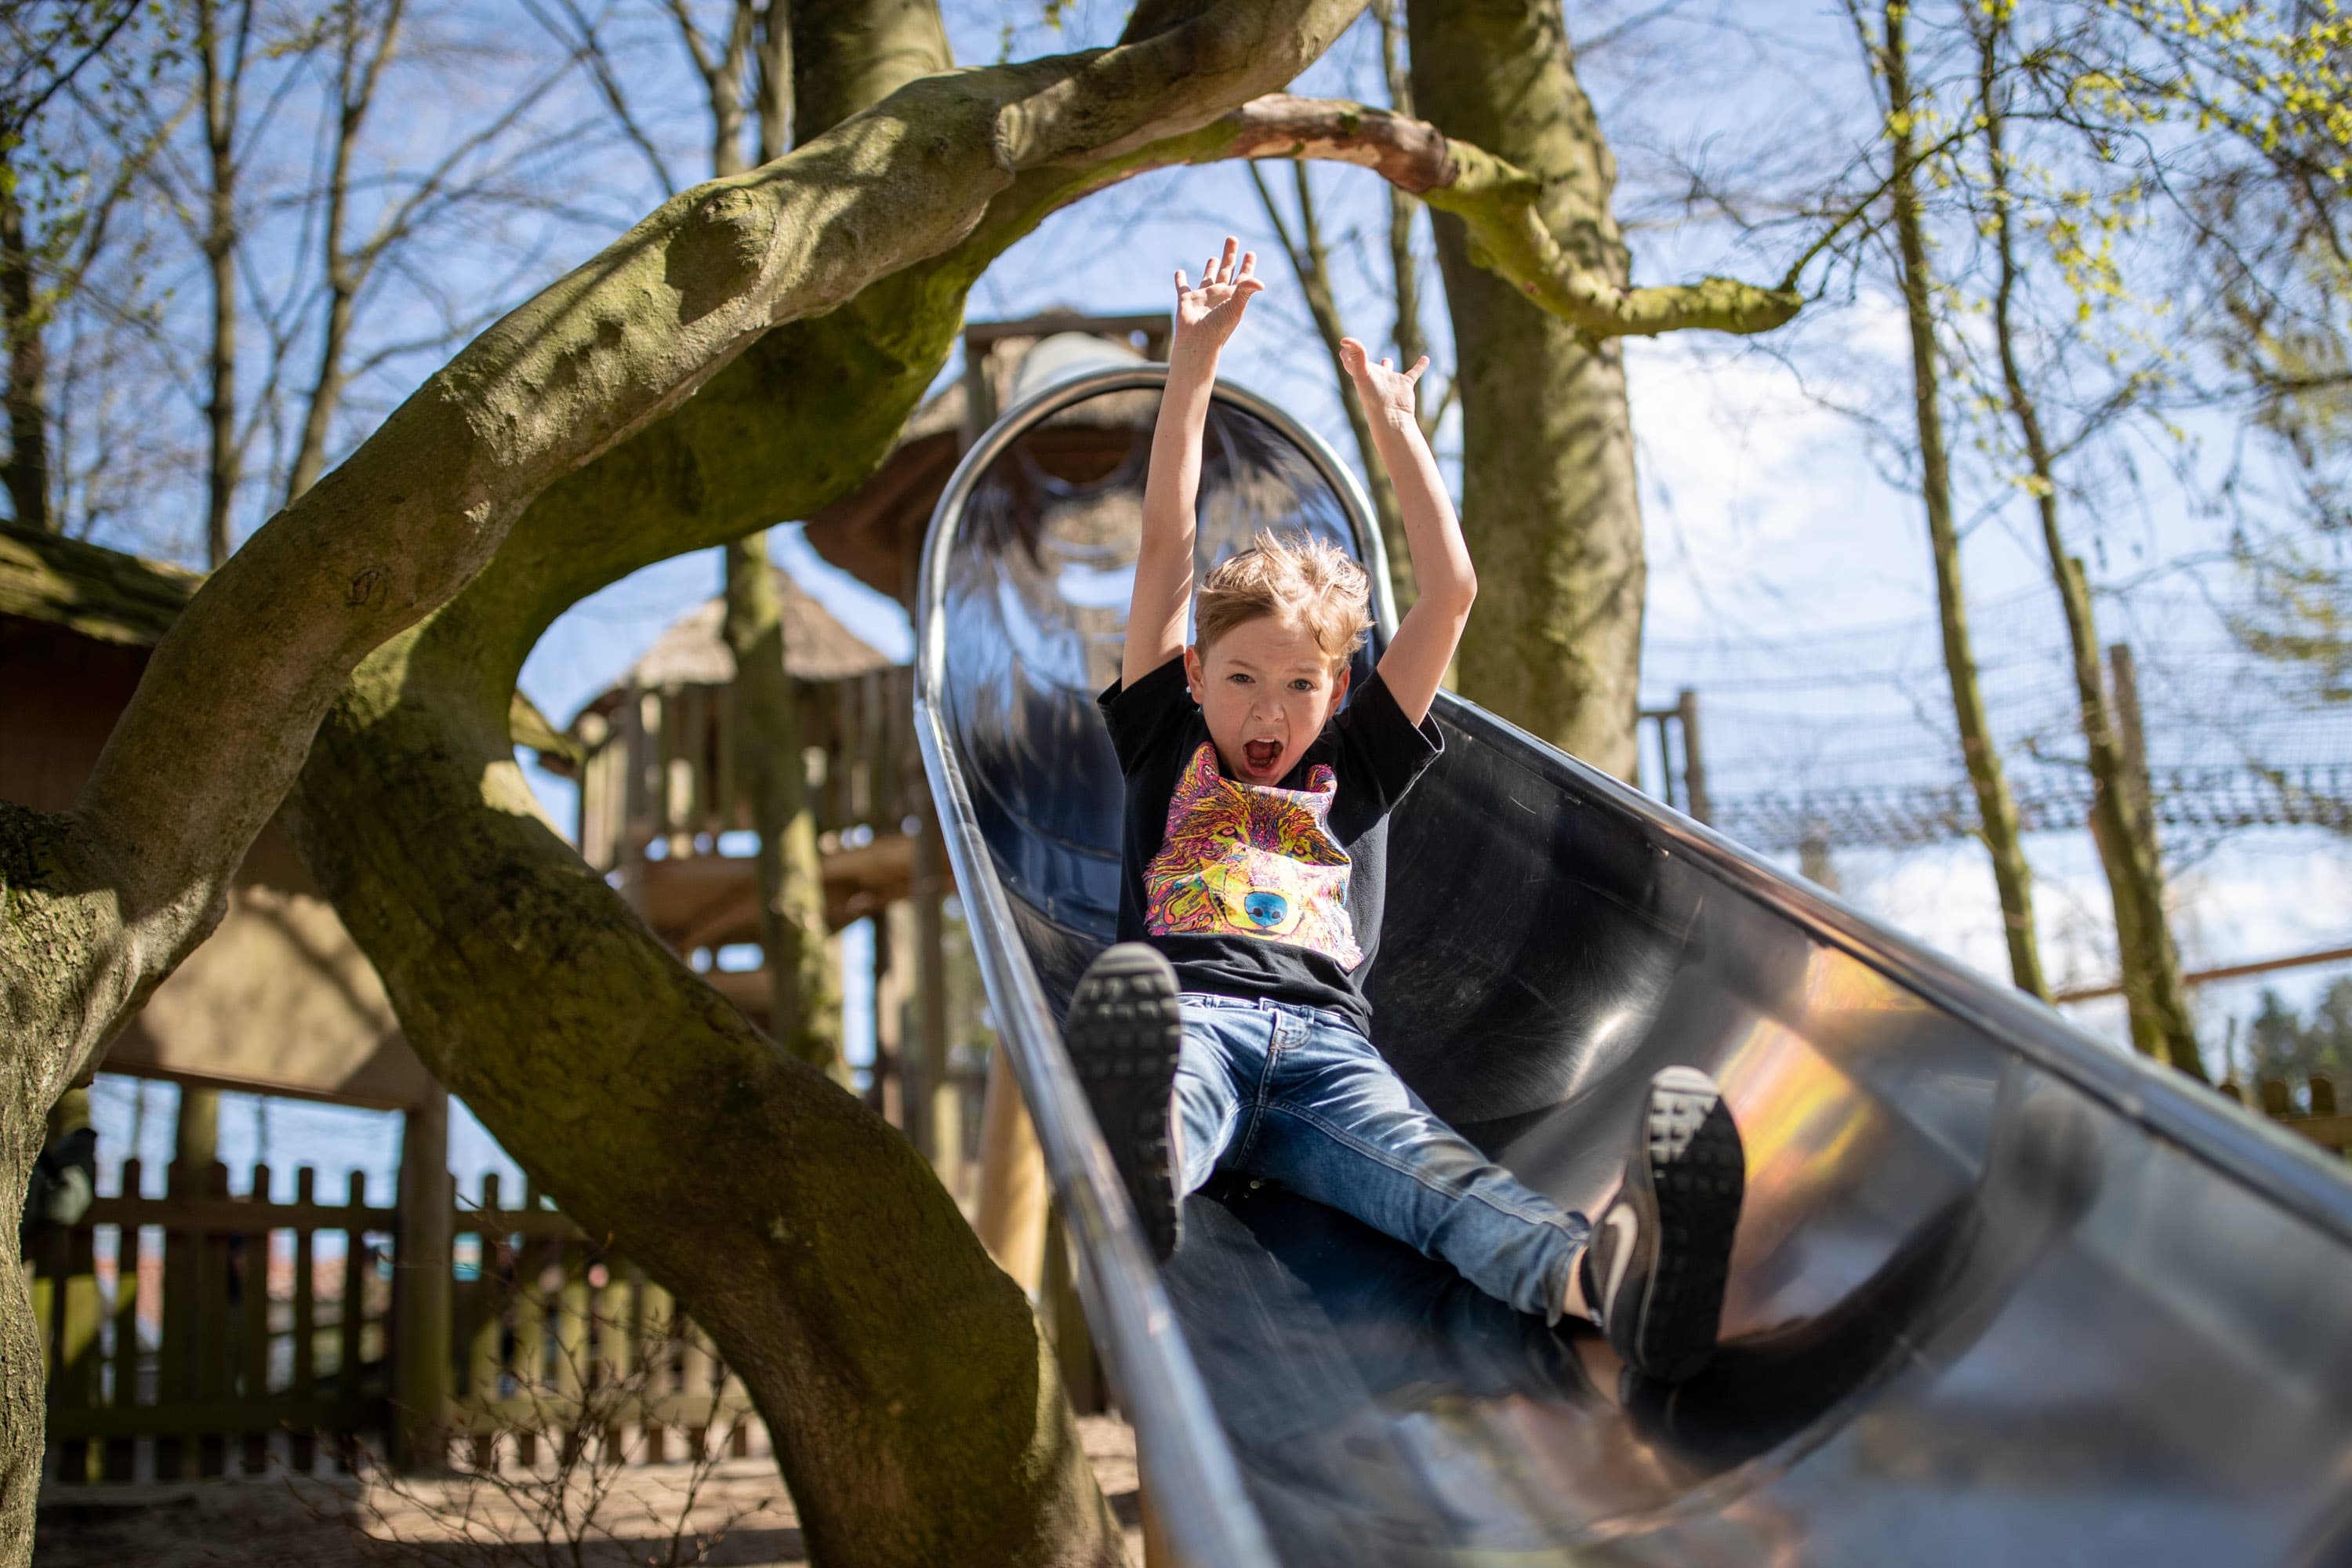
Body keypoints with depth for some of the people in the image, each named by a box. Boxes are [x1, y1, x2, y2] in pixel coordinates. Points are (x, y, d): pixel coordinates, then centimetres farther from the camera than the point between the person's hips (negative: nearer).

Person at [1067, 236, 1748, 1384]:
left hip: (1323, 1040, 1)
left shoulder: (1356, 771, 30)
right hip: (1186, 1011, -1)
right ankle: (1137, 1170, -76)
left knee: (1436, 1172, -32)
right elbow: (1167, 543, 23)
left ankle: (1603, 1276, -63)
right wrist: (1196, 354, 23)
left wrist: (1391, 421, 32)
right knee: (1161, 1081, -40)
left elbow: (1451, 592, 28)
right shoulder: (1169, 748, 27)